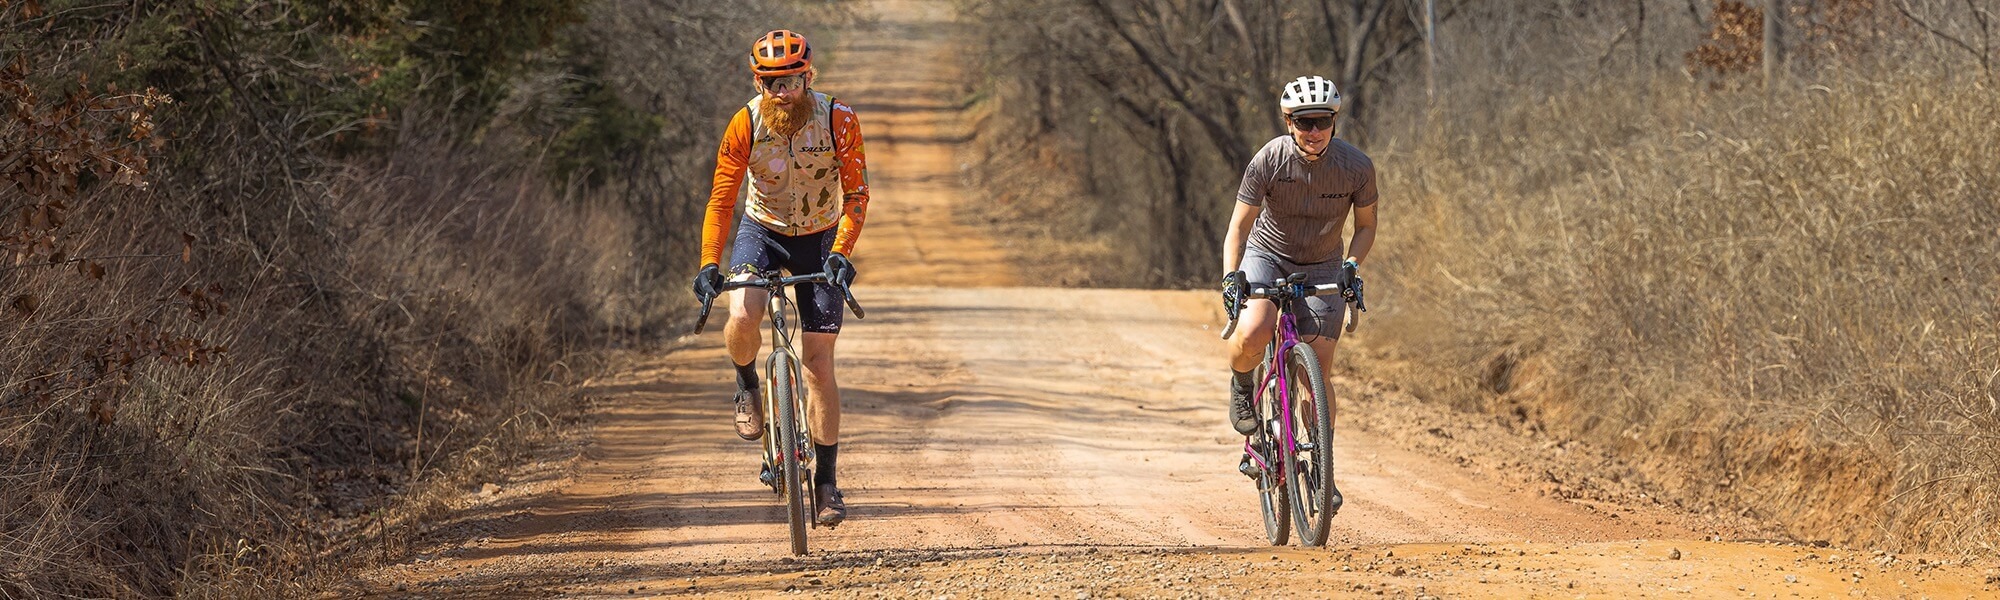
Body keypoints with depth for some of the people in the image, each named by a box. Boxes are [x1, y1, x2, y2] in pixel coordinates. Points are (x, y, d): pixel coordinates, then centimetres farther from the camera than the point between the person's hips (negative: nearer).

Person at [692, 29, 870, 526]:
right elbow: (721, 200, -17)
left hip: (819, 240, 0)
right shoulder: (746, 124, -19)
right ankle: (747, 386, 4)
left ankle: (826, 481, 5)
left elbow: (856, 194, -17)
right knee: (742, 318, -31)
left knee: (818, 362, -5)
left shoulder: (838, 121, -21)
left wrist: (841, 253, -32)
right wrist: (708, 265, -28)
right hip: (762, 230, 0)